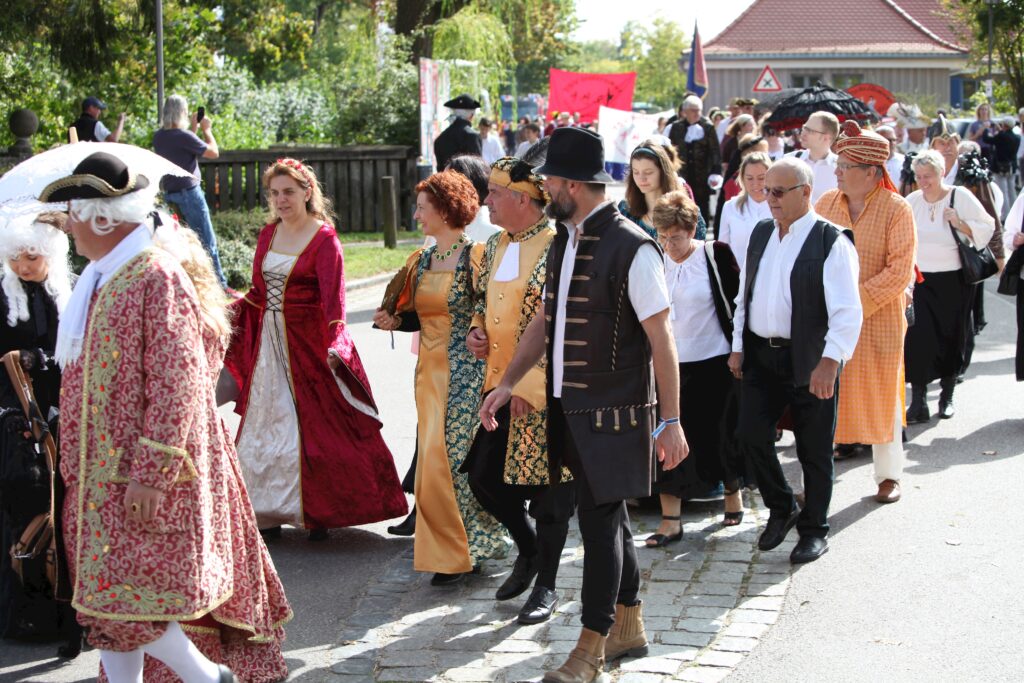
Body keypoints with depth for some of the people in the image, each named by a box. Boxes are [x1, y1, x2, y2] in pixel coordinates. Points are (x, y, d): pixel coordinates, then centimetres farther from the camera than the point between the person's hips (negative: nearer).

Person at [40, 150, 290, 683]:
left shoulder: (156, 276, -17)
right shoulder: (98, 276, 13)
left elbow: (177, 384, -21)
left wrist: (151, 472, -24)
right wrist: (76, 463, 21)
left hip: (139, 475, -9)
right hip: (98, 471, 9)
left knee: (123, 601, -6)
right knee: (105, 598, 11)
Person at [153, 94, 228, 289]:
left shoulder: (158, 137, 5)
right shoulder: (183, 136, -16)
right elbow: (214, 152, -10)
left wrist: (193, 129, 18)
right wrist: (206, 129, 3)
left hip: (169, 194, 7)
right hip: (188, 192, -7)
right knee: (207, 242, -1)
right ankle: (219, 285, 1)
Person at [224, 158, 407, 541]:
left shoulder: (323, 239, -10)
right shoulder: (268, 235, 9)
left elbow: (333, 298, -19)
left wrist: (335, 343, -30)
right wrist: (231, 311, 2)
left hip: (309, 343, -6)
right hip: (269, 344, 6)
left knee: (315, 426, -1)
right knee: (266, 424, 8)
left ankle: (320, 512, 9)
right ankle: (269, 512, 17)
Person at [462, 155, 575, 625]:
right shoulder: (495, 247, 12)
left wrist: (527, 382, -19)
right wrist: (476, 330, 5)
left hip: (544, 390, -8)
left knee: (547, 485, 3)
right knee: (483, 475, 10)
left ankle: (546, 585, 18)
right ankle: (529, 550, 35)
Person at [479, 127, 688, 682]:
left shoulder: (631, 248, -16)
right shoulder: (563, 242, 10)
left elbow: (661, 340, -15)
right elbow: (545, 320, 19)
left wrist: (670, 421, -15)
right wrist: (508, 382, 11)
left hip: (613, 413, -8)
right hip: (570, 408, 8)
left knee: (600, 520, -3)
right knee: (608, 515, 17)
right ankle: (628, 628, 31)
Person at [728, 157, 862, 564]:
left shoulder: (831, 242, -11)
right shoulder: (760, 234, 10)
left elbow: (847, 311, -17)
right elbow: (744, 294, 18)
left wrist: (829, 362, -26)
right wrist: (738, 346, 13)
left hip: (809, 360, -5)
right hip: (760, 356, 5)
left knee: (814, 450, 5)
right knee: (751, 434, 0)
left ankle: (814, 530, 22)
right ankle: (781, 508, 25)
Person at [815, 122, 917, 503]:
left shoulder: (896, 209, -8)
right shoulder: (826, 203, 5)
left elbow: (900, 272, -12)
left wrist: (854, 300, -18)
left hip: (879, 319, -3)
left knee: (881, 397, 8)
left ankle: (888, 476, 22)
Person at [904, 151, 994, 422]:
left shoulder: (961, 197, -3)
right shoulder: (912, 201, 4)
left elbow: (986, 228, -3)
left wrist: (960, 224, -17)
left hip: (953, 280, -1)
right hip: (920, 280, 1)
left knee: (952, 337, 8)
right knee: (918, 337, -11)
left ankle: (947, 396, 25)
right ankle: (918, 401, -8)